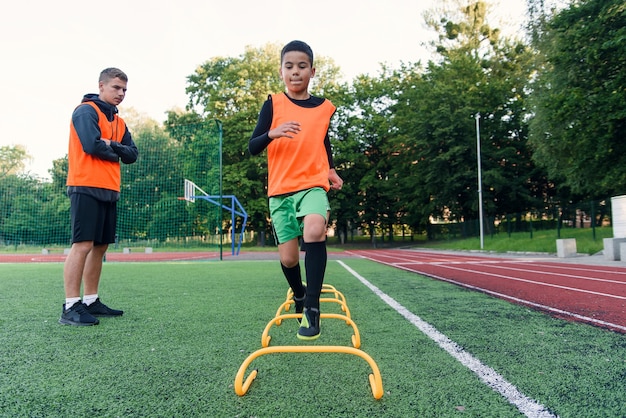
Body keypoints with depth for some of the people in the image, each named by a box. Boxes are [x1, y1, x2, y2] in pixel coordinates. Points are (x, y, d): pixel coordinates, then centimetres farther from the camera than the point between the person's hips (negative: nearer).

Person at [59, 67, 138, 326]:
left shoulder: (119, 122, 21)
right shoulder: (86, 111, -3)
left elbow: (132, 155, 13)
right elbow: (92, 145, -18)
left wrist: (113, 145, -6)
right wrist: (115, 154, 1)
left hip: (109, 191, 8)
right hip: (87, 188, -8)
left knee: (100, 246, 9)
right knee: (82, 245, -11)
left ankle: (90, 302, 16)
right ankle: (71, 307, -8)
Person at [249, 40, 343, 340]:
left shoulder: (325, 107, 7)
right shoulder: (273, 104, 1)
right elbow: (252, 147, -5)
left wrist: (332, 169, 9)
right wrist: (272, 133, -25)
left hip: (313, 184, 0)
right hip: (280, 189, 0)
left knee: (314, 230, -31)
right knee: (287, 257, 2)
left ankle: (312, 306, -22)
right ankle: (298, 294, 35)